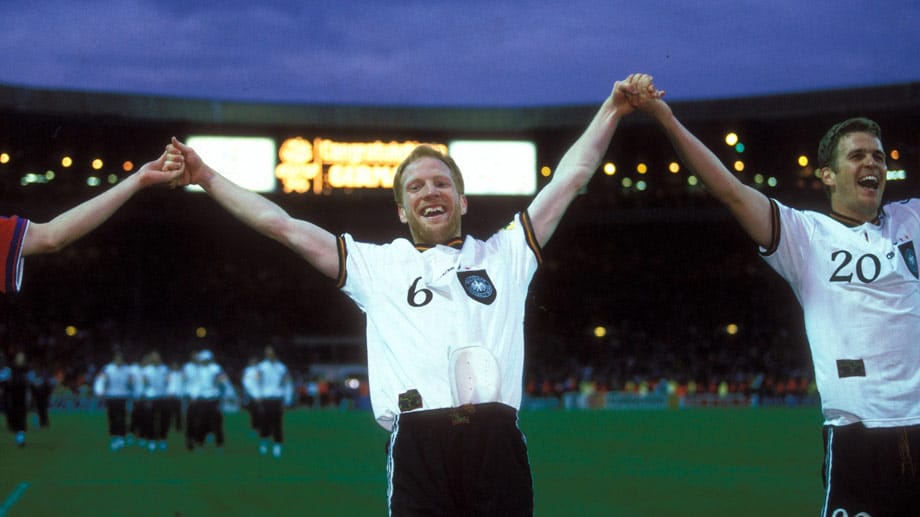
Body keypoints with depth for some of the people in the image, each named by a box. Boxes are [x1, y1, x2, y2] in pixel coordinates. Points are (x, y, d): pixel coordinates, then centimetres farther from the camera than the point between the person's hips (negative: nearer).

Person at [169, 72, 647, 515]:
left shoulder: (504, 256, 21)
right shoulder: (376, 266, 20)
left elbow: (571, 176, 24)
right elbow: (282, 225, 21)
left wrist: (612, 108, 24)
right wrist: (207, 178, 21)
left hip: (497, 440, 1)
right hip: (418, 445, 0)